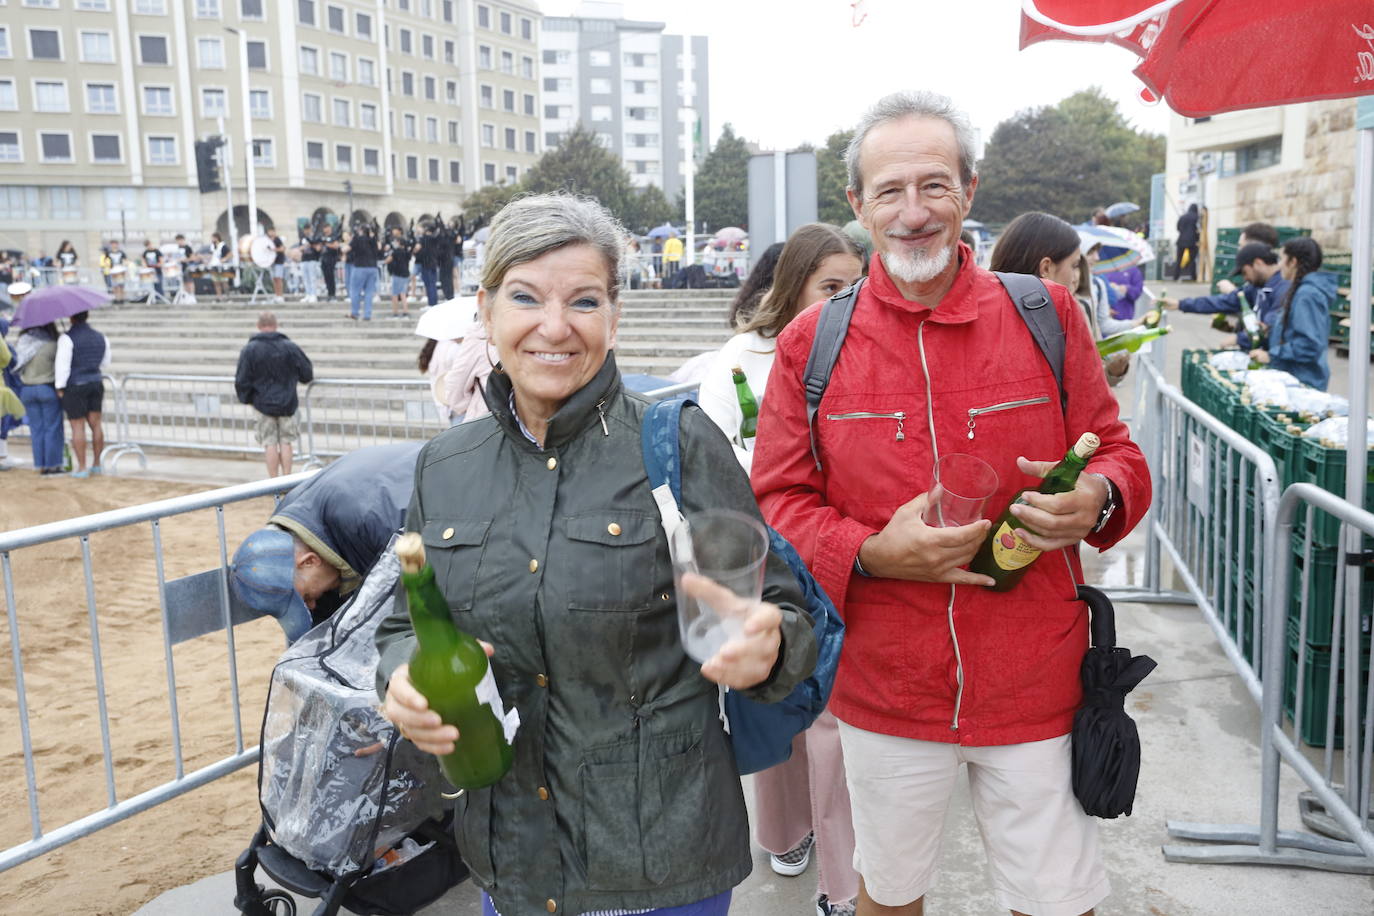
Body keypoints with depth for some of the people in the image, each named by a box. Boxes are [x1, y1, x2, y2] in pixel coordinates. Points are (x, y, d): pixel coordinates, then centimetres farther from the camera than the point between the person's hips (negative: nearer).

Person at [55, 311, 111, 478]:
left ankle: (81, 468, 1)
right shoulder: (101, 337, 8)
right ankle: (97, 464, 11)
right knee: (95, 424, 8)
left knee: (78, 427, -1)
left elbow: (62, 365, -14)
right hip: (96, 384, 5)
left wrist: (60, 387, -6)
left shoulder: (67, 338, -12)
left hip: (74, 387, -5)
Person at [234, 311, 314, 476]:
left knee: (270, 444, 4)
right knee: (286, 441, 9)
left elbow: (242, 380, -7)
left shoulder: (249, 350, -8)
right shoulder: (290, 347, -4)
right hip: (287, 403, 1)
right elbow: (307, 373, 1)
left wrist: (245, 399, 10)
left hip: (263, 403, -1)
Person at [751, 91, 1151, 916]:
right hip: (885, 688, 1)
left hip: (1036, 685, 0)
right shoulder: (812, 342, -3)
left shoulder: (1046, 315, -3)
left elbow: (1115, 452, 6)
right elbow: (776, 503, -1)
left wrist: (1096, 500, -18)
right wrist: (872, 553, -19)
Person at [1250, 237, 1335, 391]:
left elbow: (1310, 345, -23)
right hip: (1290, 377, 9)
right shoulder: (1298, 290, 14)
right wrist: (1269, 330, 11)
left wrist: (1271, 356, -19)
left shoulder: (1308, 295, -17)